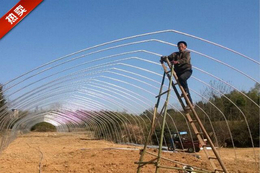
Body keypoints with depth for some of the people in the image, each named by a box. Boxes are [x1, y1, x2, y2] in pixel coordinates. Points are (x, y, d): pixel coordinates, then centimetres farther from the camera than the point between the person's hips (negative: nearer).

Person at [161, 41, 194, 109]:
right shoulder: (175, 54, 20)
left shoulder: (187, 53, 7)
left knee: (181, 78, -37)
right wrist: (163, 58, -16)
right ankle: (190, 103, 2)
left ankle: (185, 90, -14)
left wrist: (177, 62, -31)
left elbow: (185, 60, -14)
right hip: (178, 71, 5)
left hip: (187, 70, -4)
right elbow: (168, 58, 8)